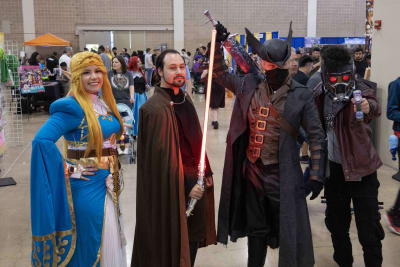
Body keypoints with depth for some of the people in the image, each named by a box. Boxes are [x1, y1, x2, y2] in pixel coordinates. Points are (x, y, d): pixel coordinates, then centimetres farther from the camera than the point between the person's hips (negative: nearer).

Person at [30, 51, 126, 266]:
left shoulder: (105, 103, 7)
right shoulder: (73, 107, -17)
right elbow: (41, 140, -28)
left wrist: (114, 172, 11)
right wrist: (69, 170, -22)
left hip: (108, 184, 8)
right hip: (86, 186, -7)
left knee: (110, 241, 19)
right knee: (90, 247, 5)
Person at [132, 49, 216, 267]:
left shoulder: (184, 99, 7)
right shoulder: (156, 109, -20)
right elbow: (162, 158, -21)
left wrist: (206, 172, 12)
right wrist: (186, 187, -19)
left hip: (194, 183, 8)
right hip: (173, 190, -8)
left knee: (191, 241, 20)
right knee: (174, 247, 7)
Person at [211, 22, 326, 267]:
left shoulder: (301, 95, -9)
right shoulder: (249, 85, 0)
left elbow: (317, 137, -6)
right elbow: (220, 74, 15)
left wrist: (317, 176, -9)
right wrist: (218, 44, 4)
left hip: (283, 174, -3)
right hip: (252, 171, 4)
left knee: (289, 233, 6)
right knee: (256, 229, 19)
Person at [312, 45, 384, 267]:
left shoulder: (360, 90, -15)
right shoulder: (319, 95, -2)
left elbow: (375, 108, -37)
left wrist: (367, 108, -60)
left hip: (361, 167, -4)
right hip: (333, 167, 4)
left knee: (369, 229, -3)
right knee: (336, 223, 17)